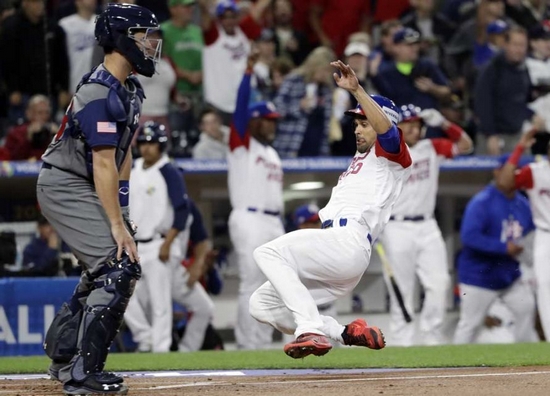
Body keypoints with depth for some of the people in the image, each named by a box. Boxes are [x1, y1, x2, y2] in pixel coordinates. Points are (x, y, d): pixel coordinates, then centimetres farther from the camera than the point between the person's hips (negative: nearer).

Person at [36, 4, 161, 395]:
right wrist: (117, 225, -27)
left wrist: (124, 211, 10)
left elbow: (123, 154, 14)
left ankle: (63, 358, 29)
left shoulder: (129, 89, 8)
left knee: (105, 271, 16)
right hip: (66, 188, -10)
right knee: (119, 268, -17)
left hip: (87, 189, 10)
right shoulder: (100, 93, -23)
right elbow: (103, 165, -26)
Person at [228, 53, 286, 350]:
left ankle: (263, 344, 12)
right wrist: (248, 74, -24)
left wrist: (282, 233, 18)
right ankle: (247, 346, -7)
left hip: (274, 223, 8)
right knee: (251, 285, -9)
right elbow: (240, 108, -15)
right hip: (249, 221, -8)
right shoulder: (241, 144, -1)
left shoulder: (272, 154, 20)